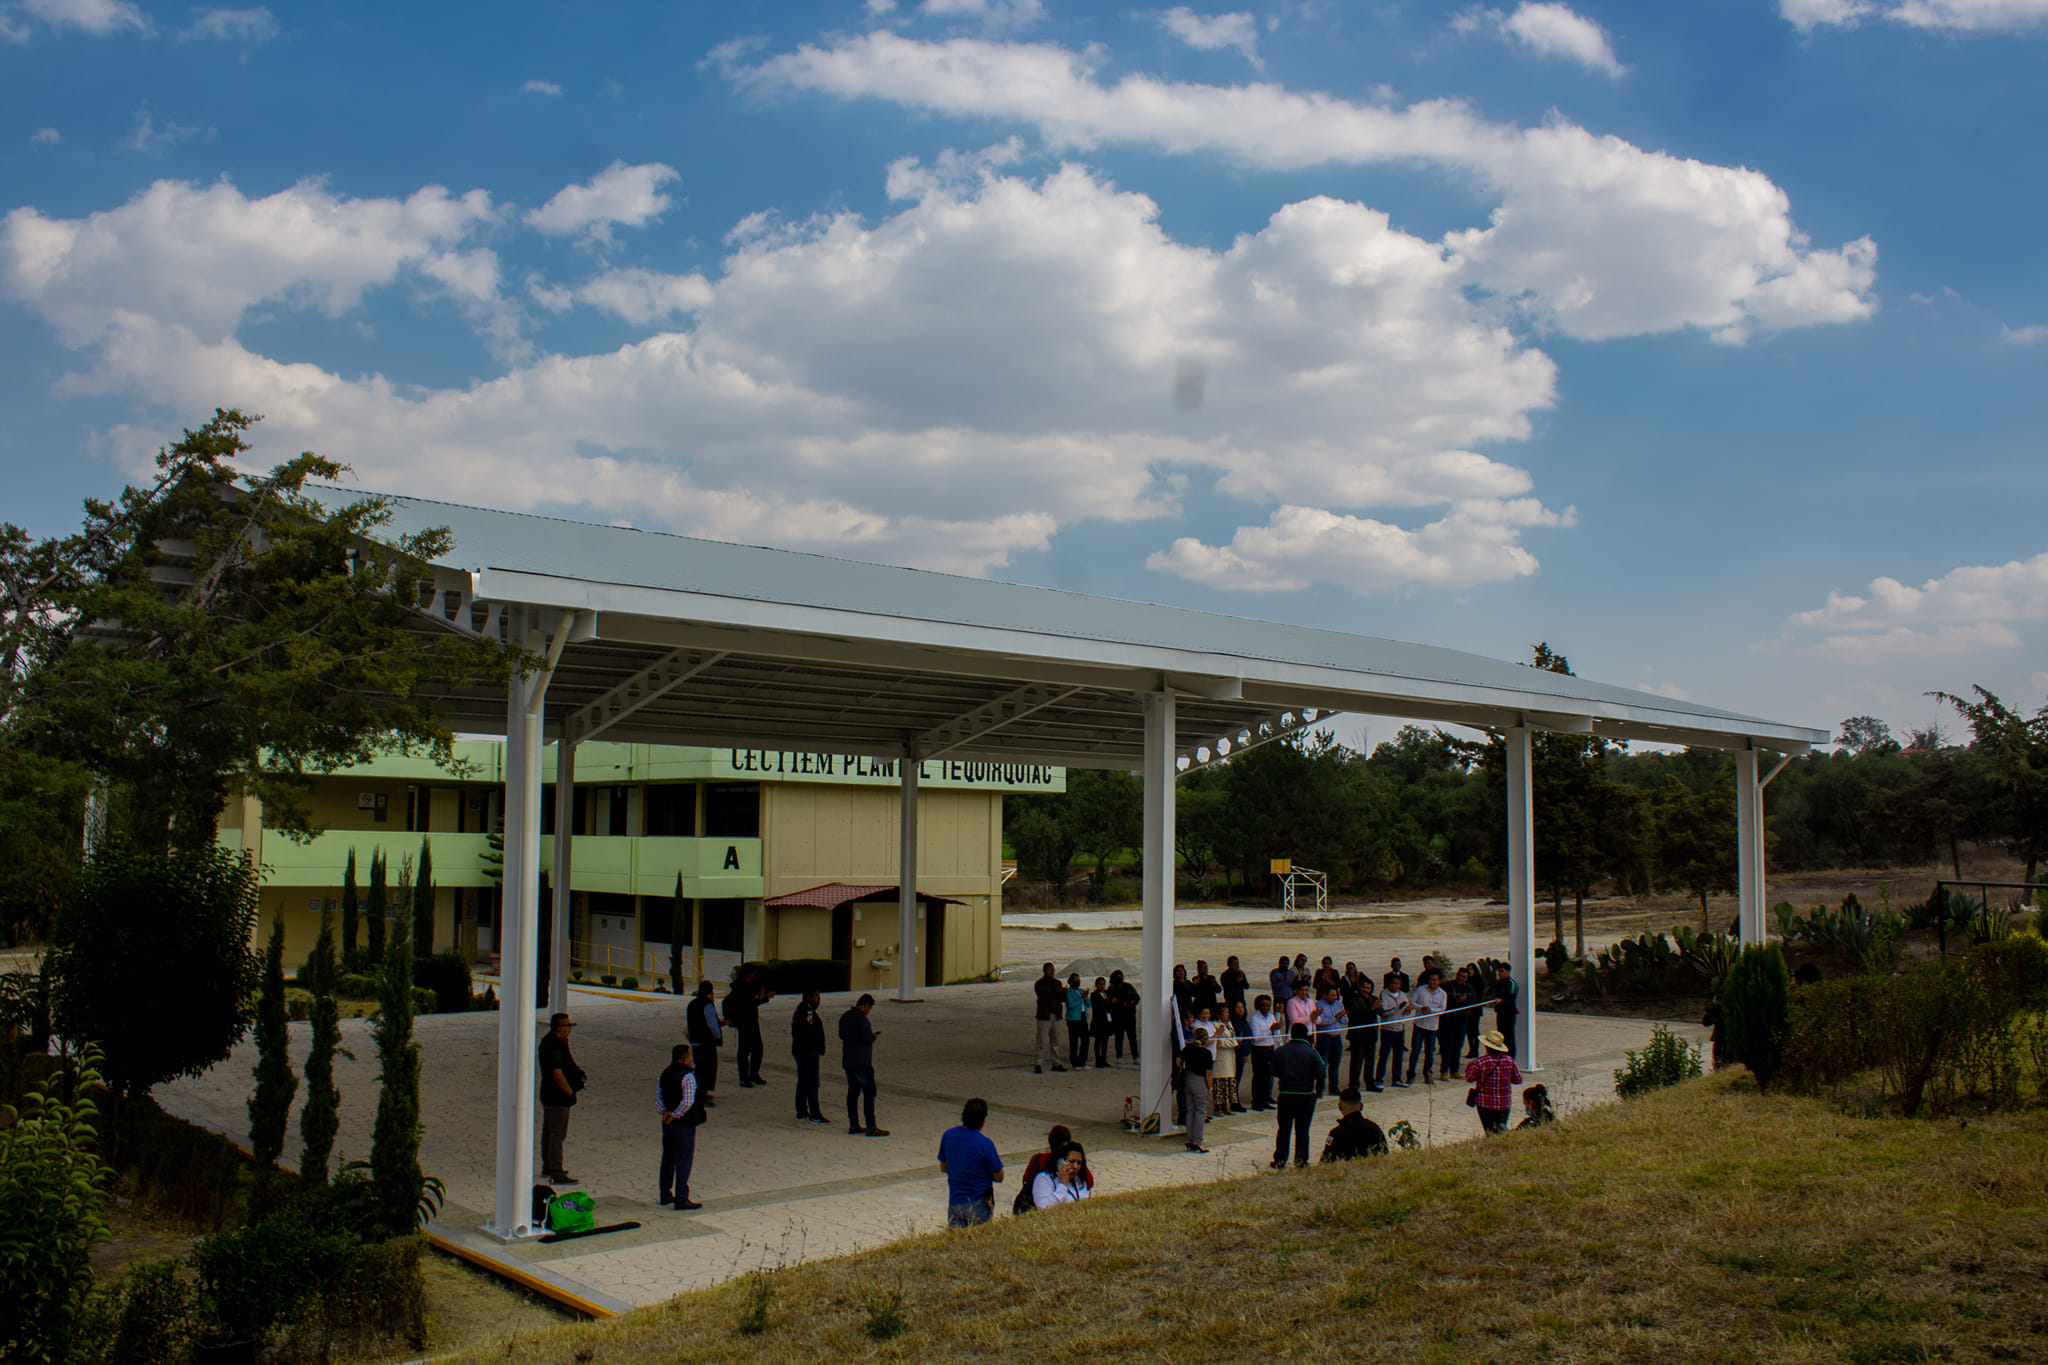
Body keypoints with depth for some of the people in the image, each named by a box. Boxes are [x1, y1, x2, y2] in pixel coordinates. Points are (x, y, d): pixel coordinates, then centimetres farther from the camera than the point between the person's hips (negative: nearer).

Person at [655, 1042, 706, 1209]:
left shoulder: (664, 1073, 5)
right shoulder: (687, 1076, -19)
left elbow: (658, 1096, 5)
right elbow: (688, 1102, -25)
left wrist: (664, 1112, -5)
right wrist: (675, 1115, -14)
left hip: (667, 1122, 8)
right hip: (684, 1124, -8)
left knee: (668, 1158, 18)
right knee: (684, 1160, -1)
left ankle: (665, 1195, 27)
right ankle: (681, 1198, 0)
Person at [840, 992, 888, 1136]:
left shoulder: (844, 1017, 12)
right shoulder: (860, 1017, -16)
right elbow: (867, 1038, -23)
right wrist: (874, 1035, 0)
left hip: (847, 1062, 9)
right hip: (861, 1062, -9)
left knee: (853, 1092, 13)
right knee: (869, 1092, -5)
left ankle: (853, 1125, 16)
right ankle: (871, 1127, -7)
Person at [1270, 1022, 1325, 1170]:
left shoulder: (1279, 1051, -2)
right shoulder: (1311, 1052, -8)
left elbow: (1275, 1074, 6)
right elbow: (1320, 1075, -6)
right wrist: (1318, 1090, 11)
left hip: (1285, 1095, 2)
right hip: (1306, 1096, -1)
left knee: (1284, 1129, 10)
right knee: (1302, 1130, 7)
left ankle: (1280, 1161, 11)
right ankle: (1300, 1160, 7)